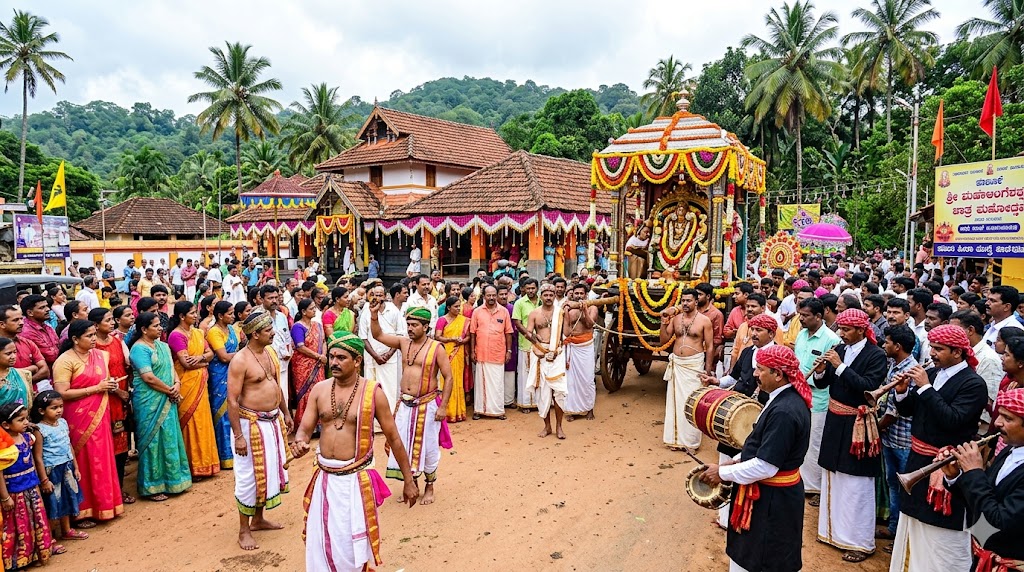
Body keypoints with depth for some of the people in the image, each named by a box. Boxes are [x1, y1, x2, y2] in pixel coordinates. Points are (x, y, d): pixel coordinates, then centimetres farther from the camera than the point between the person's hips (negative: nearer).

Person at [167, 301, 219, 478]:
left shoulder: (197, 333, 12)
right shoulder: (176, 335, -12)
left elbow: (210, 353, 7)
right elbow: (186, 363, -19)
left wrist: (199, 358, -14)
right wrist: (204, 362, -3)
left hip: (200, 383, 7)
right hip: (186, 383, -7)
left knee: (202, 420, 10)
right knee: (190, 422, -2)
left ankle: (203, 462, 21)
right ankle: (192, 466, 7)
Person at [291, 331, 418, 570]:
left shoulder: (372, 392, -10)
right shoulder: (319, 389, 0)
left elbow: (394, 438, -4)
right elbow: (304, 428, 2)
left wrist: (408, 480, -1)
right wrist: (300, 442, -24)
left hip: (356, 480, -4)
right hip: (324, 478, 4)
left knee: (354, 548, 5)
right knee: (320, 543, 13)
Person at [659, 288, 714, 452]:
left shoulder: (704, 320, -5)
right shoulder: (675, 318, 6)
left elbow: (709, 347, -3)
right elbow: (664, 340, 6)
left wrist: (708, 371, -6)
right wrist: (664, 322, -7)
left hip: (694, 365, -4)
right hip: (676, 364, 4)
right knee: (675, 401, 7)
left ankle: (691, 441, 5)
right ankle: (676, 438, 16)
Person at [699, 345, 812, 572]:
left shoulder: (784, 412, -29)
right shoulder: (786, 398, 3)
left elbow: (765, 466, -27)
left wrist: (723, 473, -16)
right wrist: (736, 461, 7)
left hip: (771, 500, -9)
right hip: (772, 493, 9)